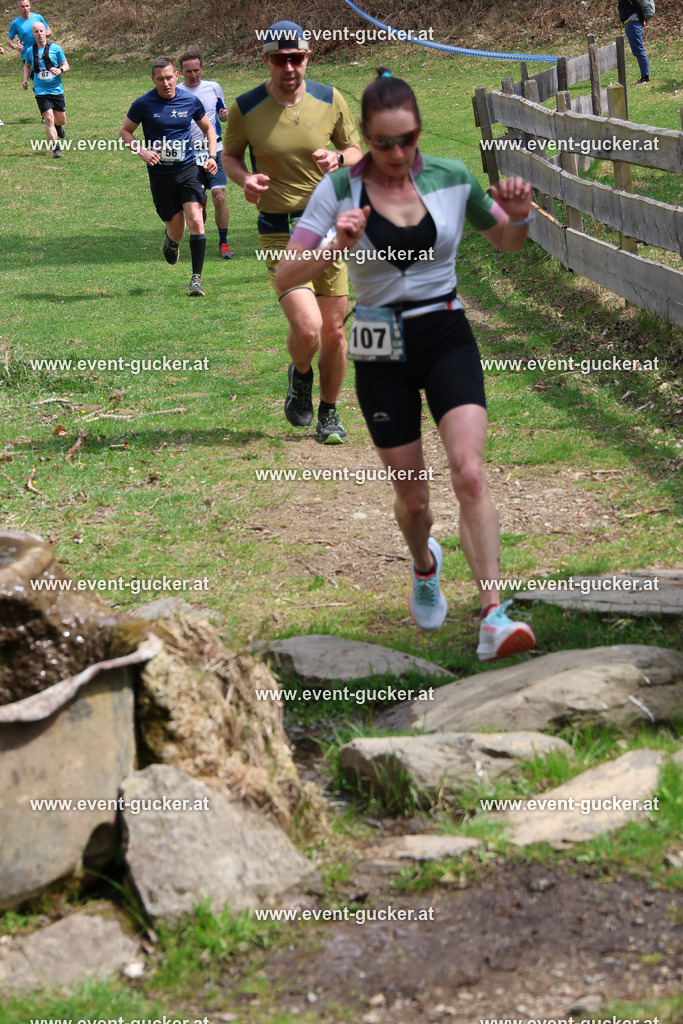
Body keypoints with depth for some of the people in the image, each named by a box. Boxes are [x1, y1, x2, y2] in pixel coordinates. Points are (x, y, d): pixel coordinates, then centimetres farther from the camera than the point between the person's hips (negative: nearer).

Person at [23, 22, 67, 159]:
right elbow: (27, 65, 23)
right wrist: (25, 79, 7)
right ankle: (56, 148, -9)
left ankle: (58, 127, 47)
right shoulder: (30, 51, 4)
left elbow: (66, 65, 2)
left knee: (61, 120, 10)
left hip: (56, 89, 0)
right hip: (41, 90, 0)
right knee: (48, 119, -15)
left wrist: (60, 70, -21)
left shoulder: (55, 48, -3)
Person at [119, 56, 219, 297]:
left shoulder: (191, 101, 0)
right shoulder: (144, 104, -5)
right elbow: (124, 131, 6)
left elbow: (208, 128, 17)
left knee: (195, 221, -16)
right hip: (160, 175, -1)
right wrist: (141, 151, -11)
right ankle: (171, 241, 43)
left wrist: (212, 156, 3)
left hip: (188, 169, 1)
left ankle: (197, 278, -8)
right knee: (176, 230, 3)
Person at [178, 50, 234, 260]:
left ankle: (223, 243, -2)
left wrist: (225, 115, -4)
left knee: (219, 196, -12)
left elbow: (222, 112, 20)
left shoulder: (213, 88, 5)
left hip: (215, 151, 1)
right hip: (189, 155, -1)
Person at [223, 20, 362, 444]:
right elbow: (230, 155, 9)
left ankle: (329, 413, 28)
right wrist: (245, 178, -13)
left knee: (334, 330, 6)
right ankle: (301, 375, 18)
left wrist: (338, 159, -13)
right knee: (307, 328, -18)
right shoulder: (245, 108, -7)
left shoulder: (331, 100, -1)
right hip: (279, 231, -2)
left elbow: (356, 150, 11)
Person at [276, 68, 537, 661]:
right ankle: (425, 566, 44)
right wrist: (336, 247, -27)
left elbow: (507, 244, 15)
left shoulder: (452, 178, 0)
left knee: (470, 472, -19)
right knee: (412, 499, 8)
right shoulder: (340, 190, -6)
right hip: (382, 352, 0)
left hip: (448, 337, 0)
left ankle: (493, 618, -22)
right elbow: (285, 277, -10)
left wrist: (518, 216, -7)